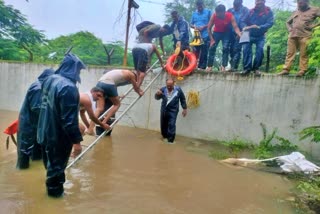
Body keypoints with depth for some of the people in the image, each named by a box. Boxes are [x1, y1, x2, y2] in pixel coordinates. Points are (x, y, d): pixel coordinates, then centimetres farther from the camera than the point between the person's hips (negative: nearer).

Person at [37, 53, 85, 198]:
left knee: (51, 161, 27)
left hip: (46, 131, 9)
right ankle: (55, 190, 33)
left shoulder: (49, 80, 1)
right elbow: (69, 118, -29)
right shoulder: (69, 87, -28)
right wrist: (77, 140, -23)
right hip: (59, 135, -9)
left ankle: (52, 186, 49)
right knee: (57, 164, 12)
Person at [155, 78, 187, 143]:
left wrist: (184, 109, 1)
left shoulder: (178, 89, -10)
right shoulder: (163, 89, -7)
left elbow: (183, 99, 1)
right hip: (164, 110, 3)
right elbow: (157, 98, -6)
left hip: (173, 110, -3)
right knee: (163, 124, 14)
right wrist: (157, 94, -29)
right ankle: (165, 136, 37)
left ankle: (170, 140, 2)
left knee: (171, 125, -10)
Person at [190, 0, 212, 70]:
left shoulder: (208, 12, 3)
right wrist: (194, 26, -7)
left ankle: (202, 67, 5)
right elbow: (191, 24, 14)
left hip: (205, 36, -3)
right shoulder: (194, 13, 13)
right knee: (196, 52, 7)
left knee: (204, 53, -1)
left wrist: (204, 27, -14)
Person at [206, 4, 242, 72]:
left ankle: (223, 66, -9)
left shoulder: (230, 16, -26)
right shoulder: (213, 16, -24)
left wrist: (240, 35, -47)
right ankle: (209, 66, -5)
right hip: (216, 32, 1)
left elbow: (235, 27, -29)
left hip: (226, 33, -1)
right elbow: (209, 28, -15)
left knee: (225, 48, -12)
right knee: (212, 48, -8)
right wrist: (212, 39, -16)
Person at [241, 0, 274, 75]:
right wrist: (245, 27, -19)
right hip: (249, 35, 1)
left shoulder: (268, 11, -3)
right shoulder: (251, 11, 2)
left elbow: (270, 23, -14)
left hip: (260, 36, -1)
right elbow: (244, 21, 3)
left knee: (260, 50, -13)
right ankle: (247, 68, -11)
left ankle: (256, 68, 0)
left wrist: (259, 27, -29)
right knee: (246, 49, -14)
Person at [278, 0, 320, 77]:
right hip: (292, 35, 4)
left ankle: (302, 70, -5)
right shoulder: (295, 12, 23)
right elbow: (288, 22, 32)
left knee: (304, 54, -6)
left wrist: (314, 25, -6)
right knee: (290, 53, -1)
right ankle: (286, 69, -2)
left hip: (305, 36, -4)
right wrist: (289, 29, 13)